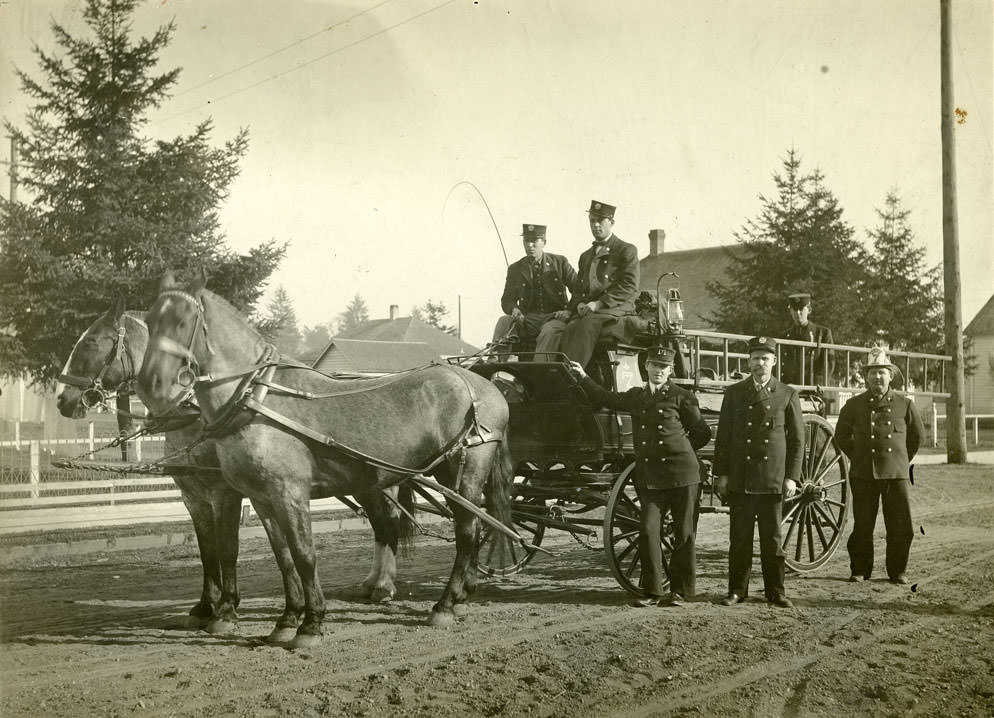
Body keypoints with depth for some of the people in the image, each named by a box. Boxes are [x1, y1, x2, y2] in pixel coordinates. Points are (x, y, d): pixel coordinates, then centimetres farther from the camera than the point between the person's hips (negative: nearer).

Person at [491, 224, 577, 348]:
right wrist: (514, 309, -11)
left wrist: (569, 311, -12)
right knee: (504, 321, -28)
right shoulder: (515, 269, 14)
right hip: (528, 319, 2)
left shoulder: (560, 262, 9)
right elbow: (507, 300, 15)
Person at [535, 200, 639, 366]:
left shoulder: (627, 251, 8)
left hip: (614, 310, -6)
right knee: (550, 329, -22)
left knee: (583, 328, -38)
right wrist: (579, 304, 1)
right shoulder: (585, 256, 30)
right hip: (584, 312, 6)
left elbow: (630, 286, -5)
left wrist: (599, 303, -15)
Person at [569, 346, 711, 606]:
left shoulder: (682, 397, 1)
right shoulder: (636, 396, 14)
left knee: (683, 534, 3)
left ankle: (681, 591, 13)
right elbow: (605, 398, 21)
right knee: (648, 531, -3)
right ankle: (652, 592, 6)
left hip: (681, 475, -3)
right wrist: (583, 377, 15)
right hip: (649, 477, 4)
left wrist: (679, 449, 5)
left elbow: (702, 433, 5)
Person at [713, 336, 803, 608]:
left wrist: (792, 477, -3)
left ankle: (775, 591, 14)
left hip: (772, 479, -1)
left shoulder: (787, 395, 5)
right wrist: (721, 473, 1)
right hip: (739, 479, 1)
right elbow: (723, 436, 8)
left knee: (772, 537, 5)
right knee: (739, 537, 5)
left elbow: (797, 439, 5)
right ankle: (737, 590, 14)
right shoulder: (734, 393, 7)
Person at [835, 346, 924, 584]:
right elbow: (841, 435, 17)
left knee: (902, 527, 1)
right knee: (862, 527, 3)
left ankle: (897, 571, 16)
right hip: (863, 475, 0)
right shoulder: (854, 405, 4)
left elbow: (918, 434, 18)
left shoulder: (905, 404, 5)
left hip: (897, 473, 0)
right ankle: (860, 570, 17)